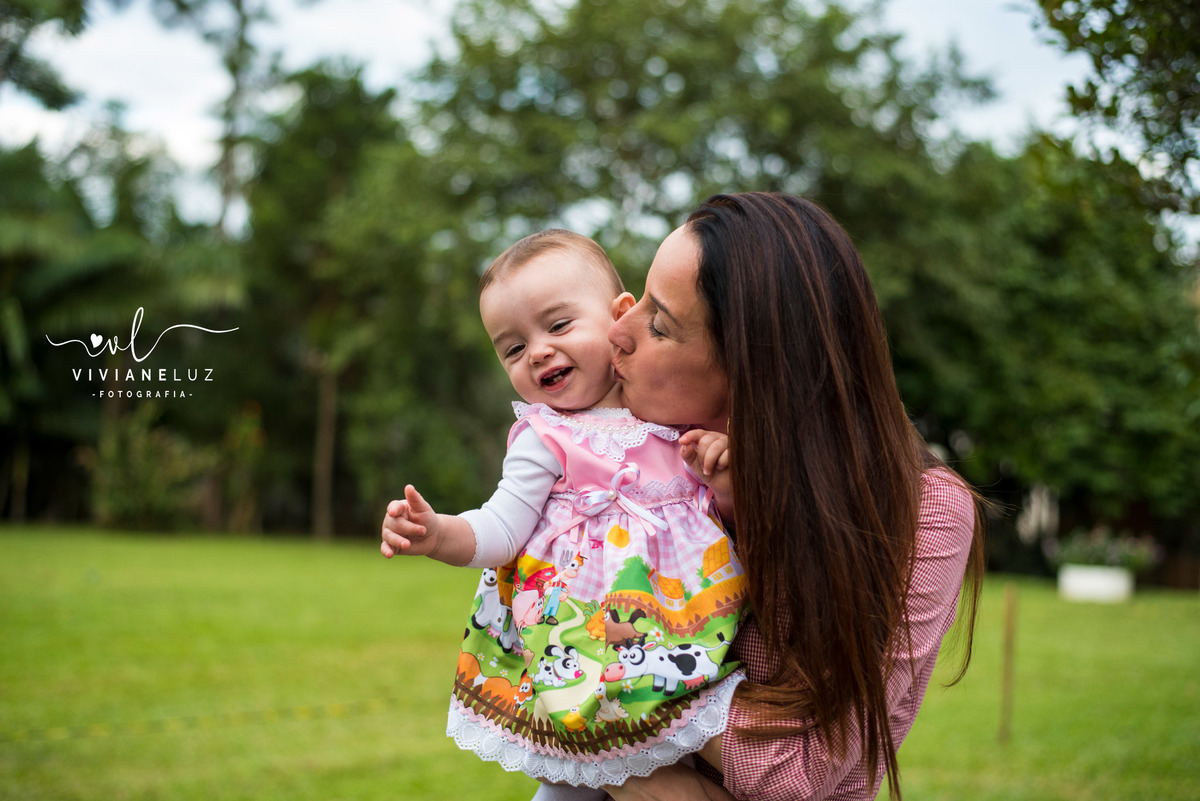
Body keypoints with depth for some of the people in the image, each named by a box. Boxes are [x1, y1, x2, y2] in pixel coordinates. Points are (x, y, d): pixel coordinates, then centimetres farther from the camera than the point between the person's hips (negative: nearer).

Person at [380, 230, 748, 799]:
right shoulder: (544, 439, -4)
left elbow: (729, 508, 13)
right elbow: (499, 530, -9)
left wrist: (723, 471, -8)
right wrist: (438, 534, -27)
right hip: (581, 639, -3)